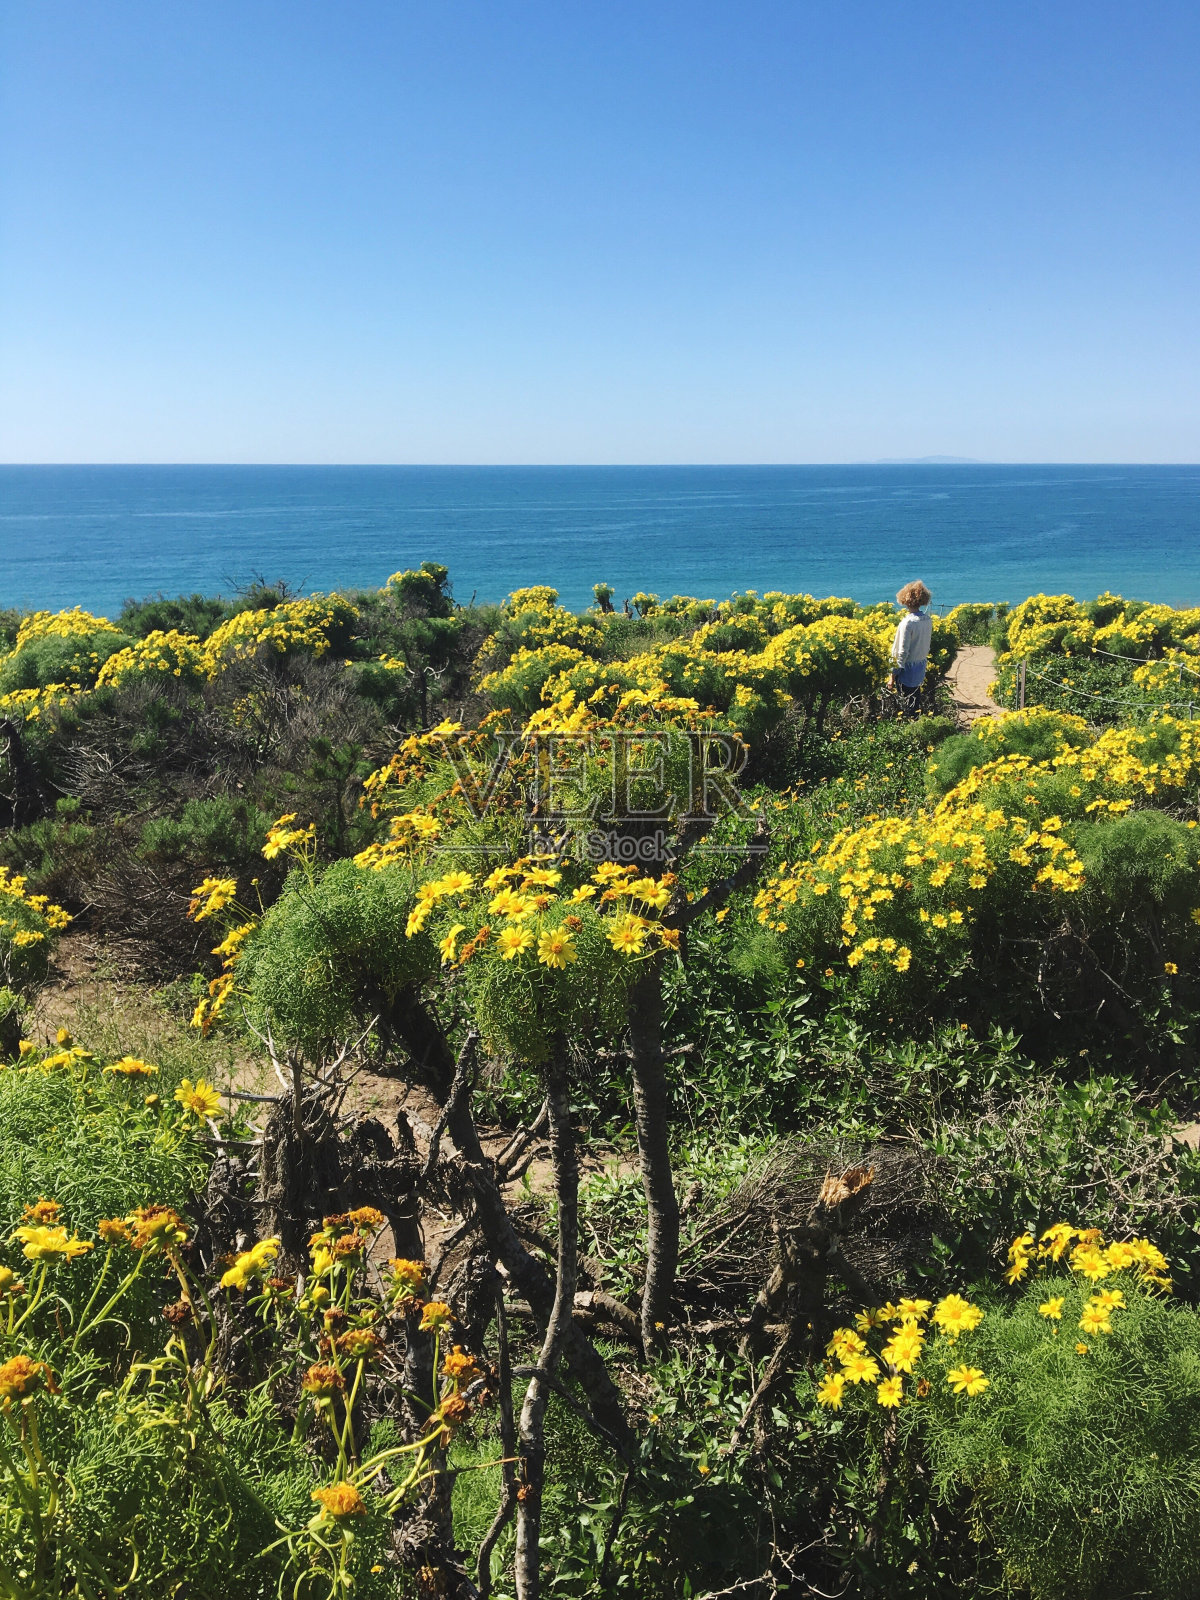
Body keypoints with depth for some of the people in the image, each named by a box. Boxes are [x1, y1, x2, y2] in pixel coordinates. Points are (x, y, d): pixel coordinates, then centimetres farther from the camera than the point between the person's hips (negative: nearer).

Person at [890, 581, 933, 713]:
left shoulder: (907, 623, -21)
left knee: (907, 704, 1)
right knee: (916, 699, 17)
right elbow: (927, 644, 9)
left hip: (907, 668, -7)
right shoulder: (928, 620, 0)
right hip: (921, 667, 7)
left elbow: (903, 652, -20)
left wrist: (894, 673, -15)